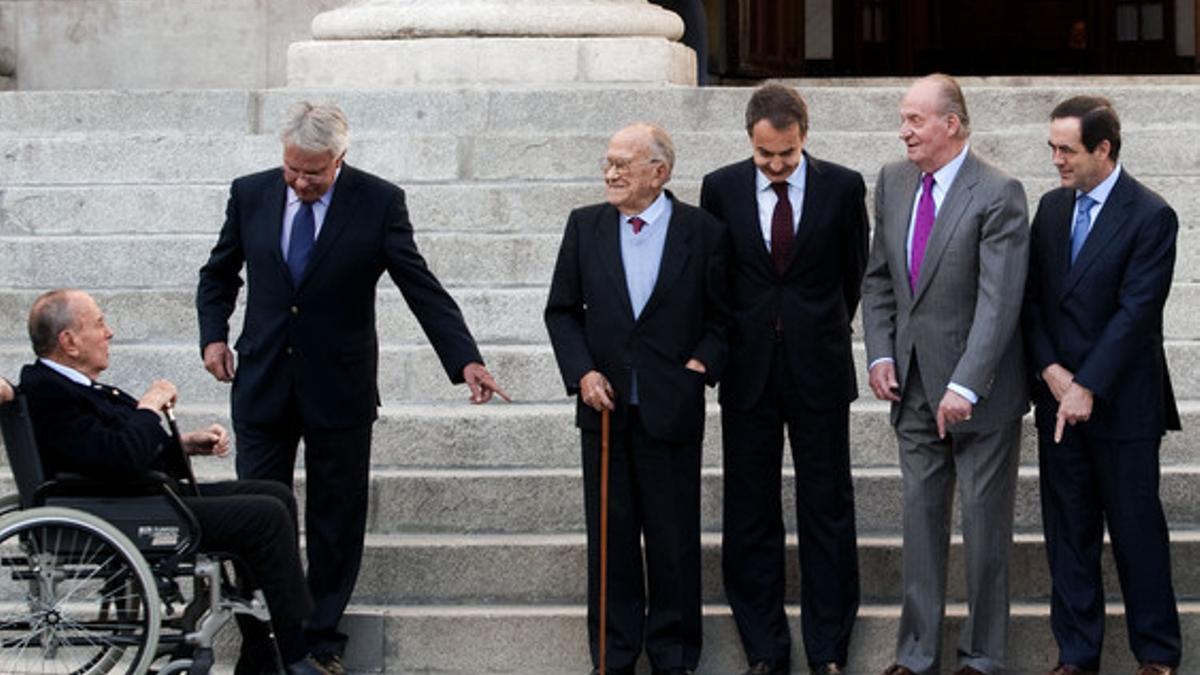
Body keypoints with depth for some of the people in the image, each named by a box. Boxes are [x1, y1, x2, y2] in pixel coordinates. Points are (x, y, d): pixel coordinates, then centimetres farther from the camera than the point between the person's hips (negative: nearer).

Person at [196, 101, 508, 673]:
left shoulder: (378, 202, -8)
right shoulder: (250, 194, 0)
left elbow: (420, 285, -11)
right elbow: (219, 273, 15)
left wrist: (465, 359, -20)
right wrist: (214, 334, 2)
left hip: (339, 388, -2)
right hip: (263, 383, 2)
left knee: (335, 519, 6)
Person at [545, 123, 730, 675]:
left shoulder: (703, 232, -2)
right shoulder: (585, 226, 4)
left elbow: (722, 316, 5)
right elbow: (562, 310, 9)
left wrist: (702, 363, -9)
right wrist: (581, 372, -3)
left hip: (672, 408, -2)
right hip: (605, 404, 2)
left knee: (673, 539, 4)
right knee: (610, 535, 7)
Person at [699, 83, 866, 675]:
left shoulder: (842, 187, -3)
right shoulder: (721, 188, 1)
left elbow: (854, 271, 10)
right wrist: (726, 345, 11)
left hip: (818, 370, -1)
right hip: (748, 370, 1)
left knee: (827, 509, 3)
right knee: (750, 515, 5)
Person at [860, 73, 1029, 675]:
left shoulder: (998, 194, -14)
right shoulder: (893, 182, 7)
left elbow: (999, 300, -20)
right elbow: (878, 278, 14)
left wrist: (964, 387, -25)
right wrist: (880, 355, 2)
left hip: (980, 392, -6)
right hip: (913, 387, 6)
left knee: (985, 521, 4)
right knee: (920, 514, 11)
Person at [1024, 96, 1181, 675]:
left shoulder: (1150, 217, -10)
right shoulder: (1051, 207, 8)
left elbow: (1135, 312, -15)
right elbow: (1031, 297, 7)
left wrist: (1088, 387, -18)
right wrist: (1051, 371, -7)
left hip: (1122, 404, -5)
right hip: (1058, 400, 5)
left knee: (1137, 529, 3)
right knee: (1068, 531, 9)